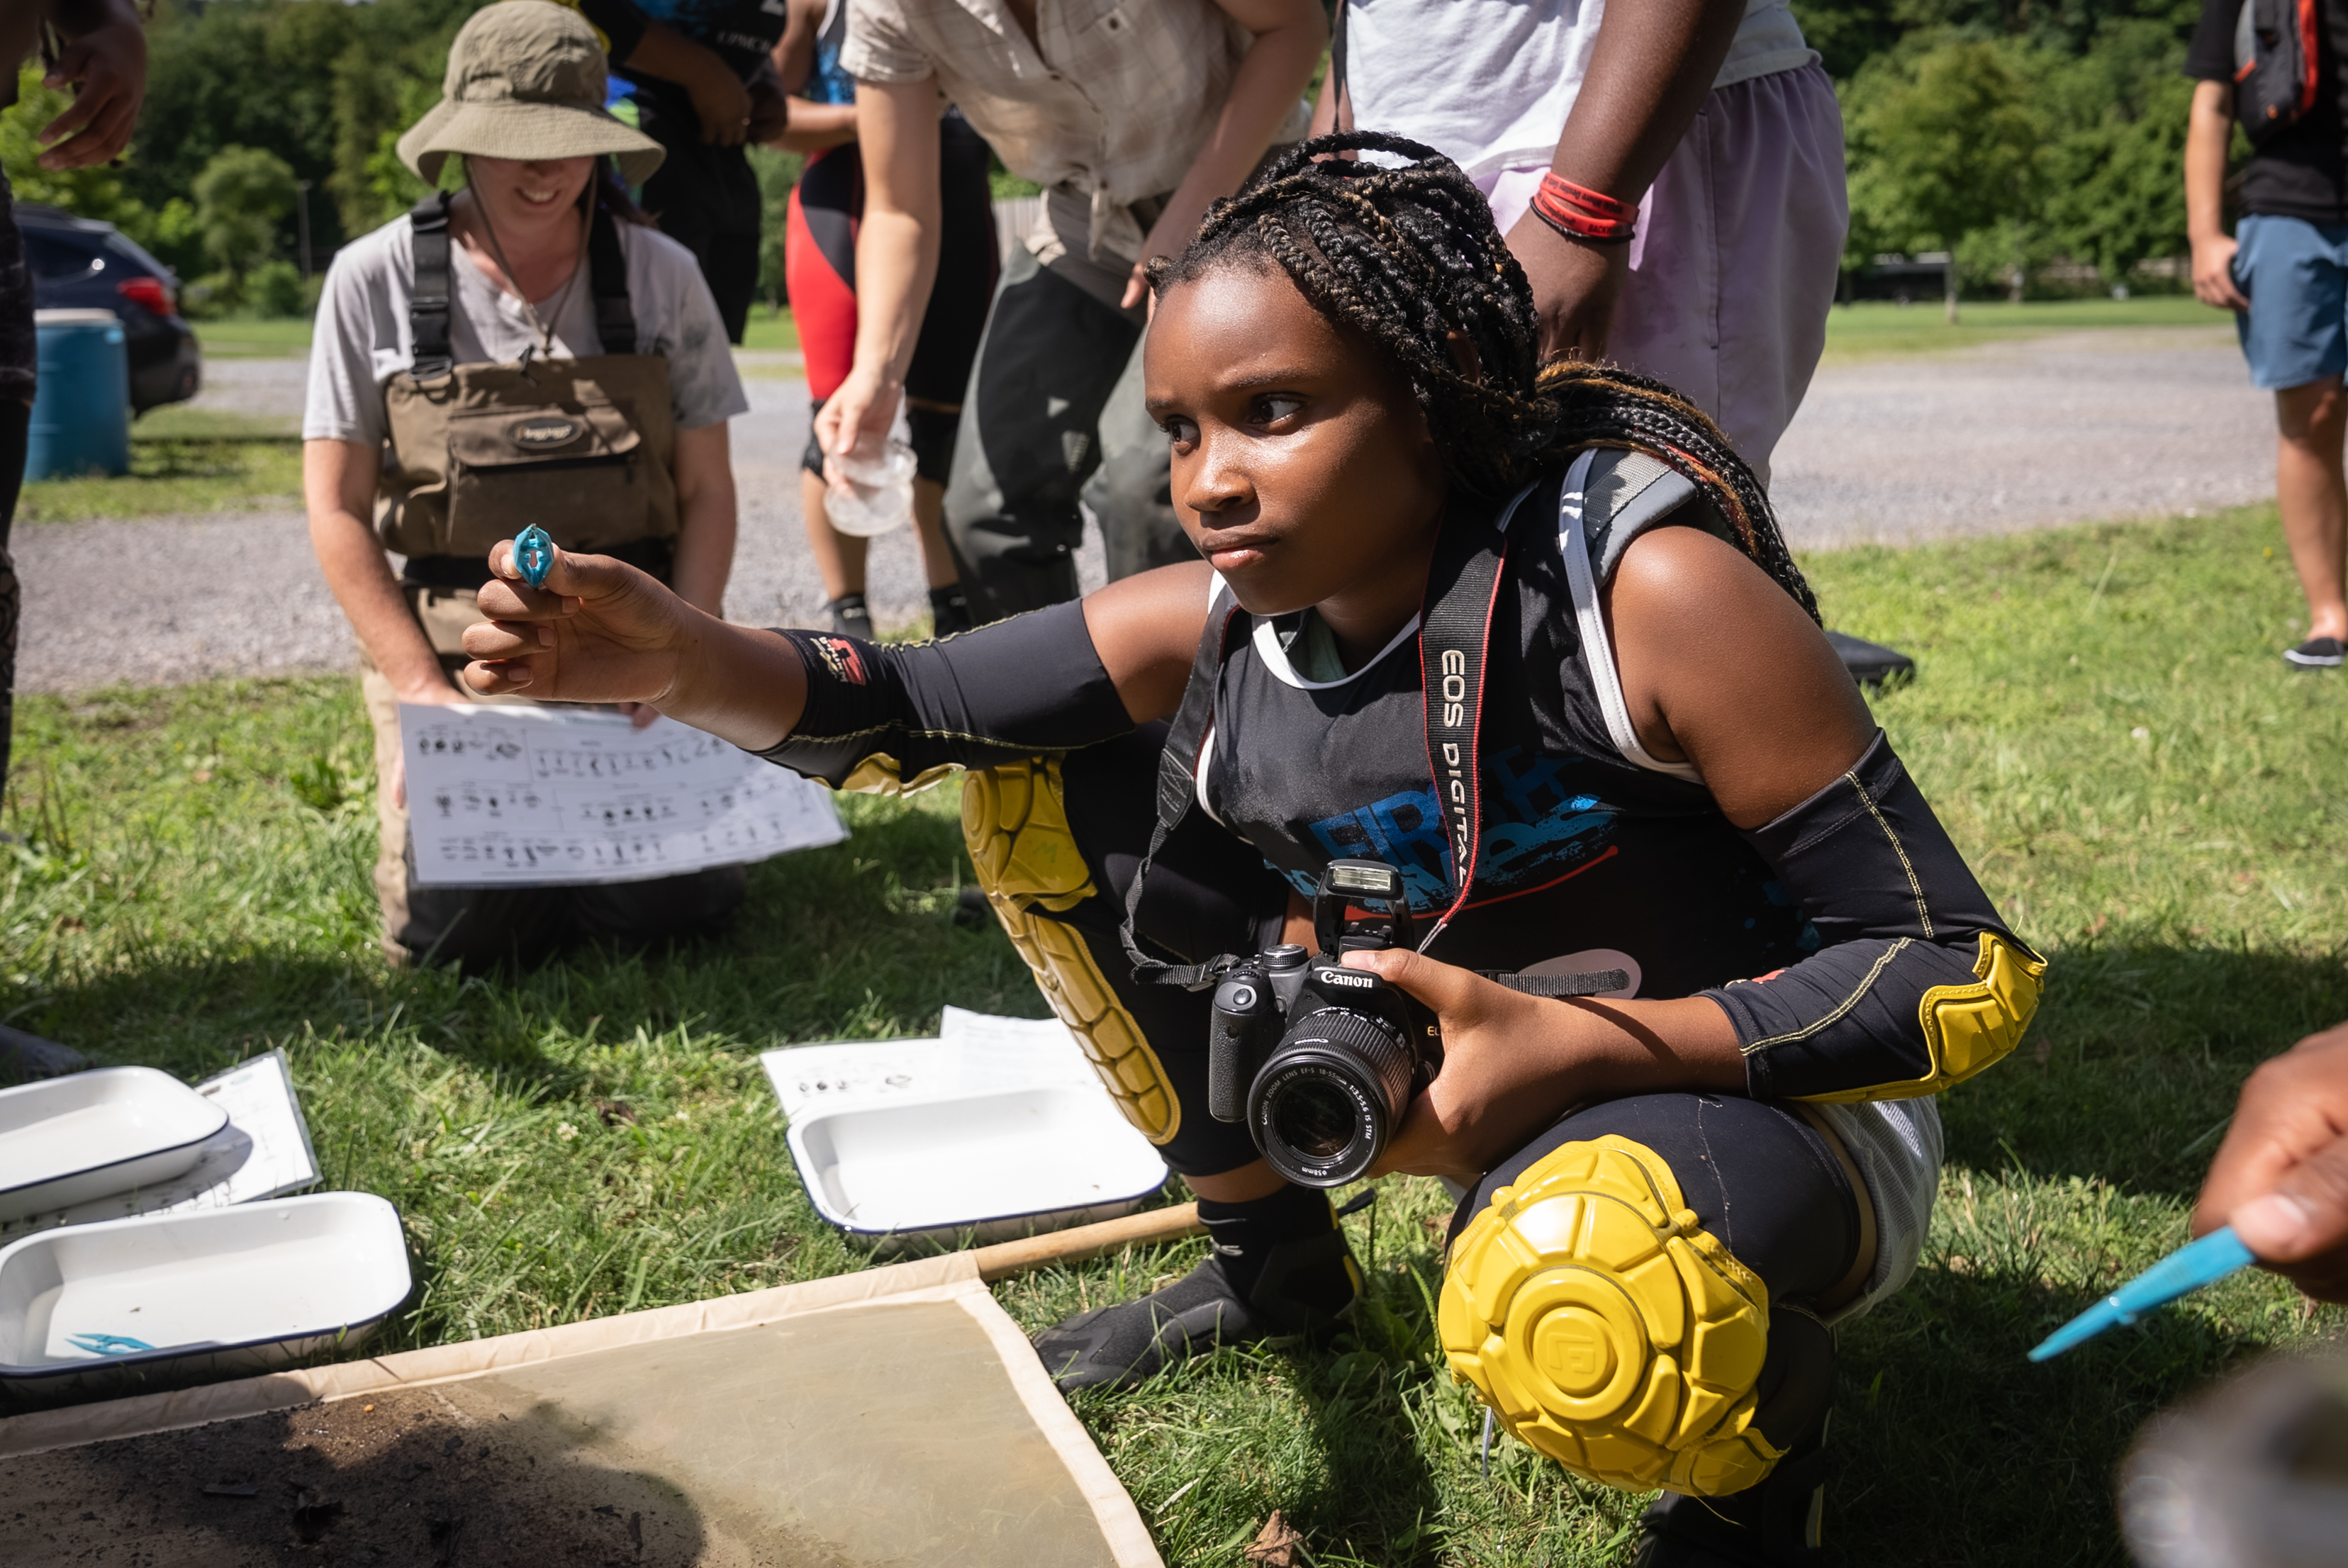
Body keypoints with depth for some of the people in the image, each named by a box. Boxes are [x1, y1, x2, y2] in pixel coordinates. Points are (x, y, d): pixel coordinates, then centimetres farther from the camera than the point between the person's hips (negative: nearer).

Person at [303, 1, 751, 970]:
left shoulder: (661, 276, 1)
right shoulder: (376, 281, -3)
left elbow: (707, 493, 3)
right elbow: (337, 511, -1)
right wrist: (424, 692, -11)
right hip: (452, 643, 0)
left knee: (668, 906, -14)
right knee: (453, 928, -14)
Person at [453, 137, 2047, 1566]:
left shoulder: (1655, 591, -28)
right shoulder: (1216, 623, -12)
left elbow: (1967, 968, -24)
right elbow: (904, 707, -9)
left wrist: (1583, 1047, -35)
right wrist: (681, 654, -30)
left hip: (1772, 1096, -5)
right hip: (1460, 1050, 6)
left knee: (1578, 1298, -44)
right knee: (1046, 796, 0)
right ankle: (1275, 1260, 17)